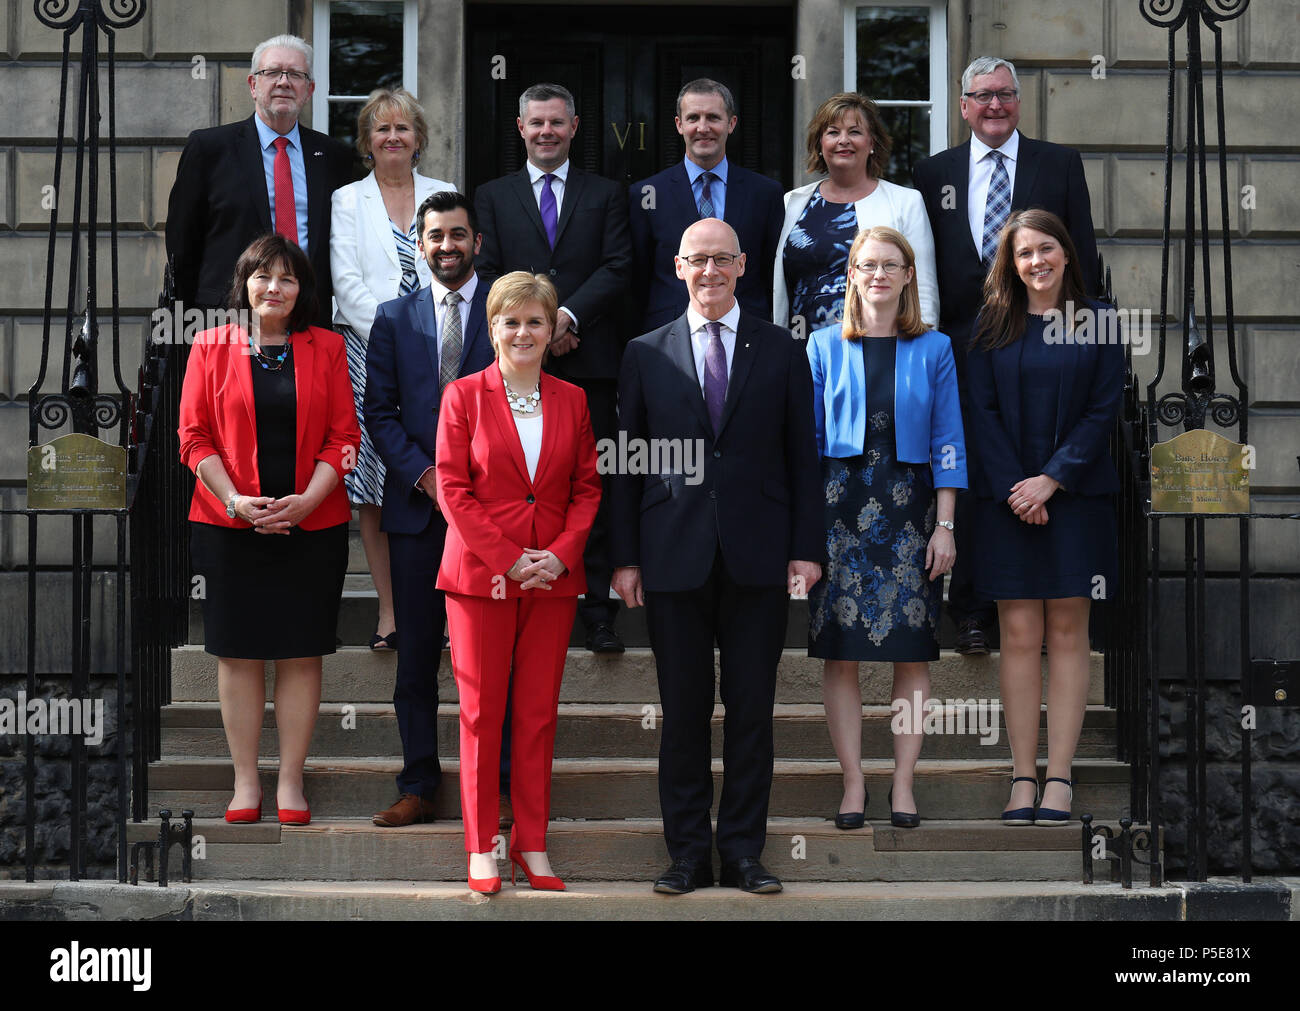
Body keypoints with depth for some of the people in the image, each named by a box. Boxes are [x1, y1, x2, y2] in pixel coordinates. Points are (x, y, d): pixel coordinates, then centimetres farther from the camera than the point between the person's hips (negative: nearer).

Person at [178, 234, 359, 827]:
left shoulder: (326, 349, 6)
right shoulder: (212, 348, 5)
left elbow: (343, 435, 2)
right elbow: (194, 437, 1)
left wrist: (308, 500, -12)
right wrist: (234, 501, -12)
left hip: (312, 524, 0)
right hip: (230, 526, 0)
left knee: (301, 654, 2)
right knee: (238, 654, 3)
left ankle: (291, 781, 10)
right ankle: (245, 782, 11)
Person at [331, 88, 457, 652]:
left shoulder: (444, 197, 13)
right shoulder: (347, 201, 9)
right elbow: (347, 283, 0)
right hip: (369, 353, -1)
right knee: (374, 487, -2)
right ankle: (389, 611, 3)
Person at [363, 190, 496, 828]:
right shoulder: (394, 318, 11)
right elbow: (379, 411, 7)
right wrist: (425, 475, -7)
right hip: (416, 507, 2)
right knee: (416, 651, 5)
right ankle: (418, 787, 12)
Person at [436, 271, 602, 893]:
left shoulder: (571, 400, 9)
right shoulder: (464, 396, 1)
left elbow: (587, 487, 8)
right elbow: (452, 489, -4)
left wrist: (561, 553, -8)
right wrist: (508, 559, -12)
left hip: (553, 574, 2)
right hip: (480, 573, -2)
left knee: (539, 712, 6)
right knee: (481, 712, 2)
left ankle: (532, 844, 14)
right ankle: (481, 847, 10)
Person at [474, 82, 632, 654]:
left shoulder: (606, 195, 13)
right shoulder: (492, 197, 14)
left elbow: (617, 268, 1)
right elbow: (489, 275, 5)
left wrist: (569, 315, -13)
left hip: (589, 361, 0)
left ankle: (597, 612, 3)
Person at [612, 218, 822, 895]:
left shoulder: (782, 351, 8)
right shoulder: (645, 354, 8)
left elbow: (802, 454, 6)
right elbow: (628, 462, 7)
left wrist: (805, 549, -1)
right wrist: (625, 557, 1)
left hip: (758, 556, 0)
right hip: (674, 557, 0)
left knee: (752, 709, 4)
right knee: (683, 711, 4)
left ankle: (744, 851, 12)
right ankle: (688, 853, 13)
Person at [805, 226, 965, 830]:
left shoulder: (933, 349, 7)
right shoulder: (825, 346, 8)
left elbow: (947, 441, 5)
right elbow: (807, 436, 8)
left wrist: (945, 525, -3)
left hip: (909, 507, 0)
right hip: (840, 505, 0)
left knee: (912, 653, -1)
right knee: (840, 653, -2)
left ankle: (904, 783, 6)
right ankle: (853, 784, 5)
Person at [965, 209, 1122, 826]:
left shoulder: (1097, 322, 4)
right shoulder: (993, 325, 7)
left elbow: (1104, 410, -1)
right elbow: (983, 411, 3)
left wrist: (1051, 480, -10)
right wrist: (1015, 487, -8)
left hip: (1076, 493, 0)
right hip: (1006, 496, 1)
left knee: (1067, 632, 0)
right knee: (1019, 634, -2)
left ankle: (1058, 777, 2)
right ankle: (1022, 777, 0)